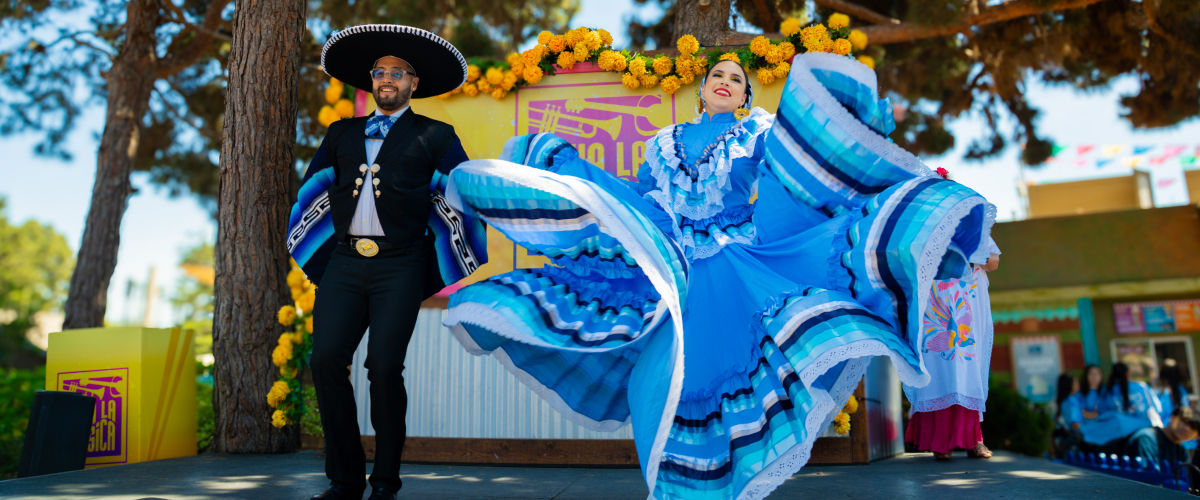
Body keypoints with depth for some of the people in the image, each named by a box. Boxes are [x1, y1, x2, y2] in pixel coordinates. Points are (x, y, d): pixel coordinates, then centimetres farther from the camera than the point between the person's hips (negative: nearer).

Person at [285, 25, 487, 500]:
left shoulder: (433, 137, 10)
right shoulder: (341, 134, 21)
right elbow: (312, 189, 26)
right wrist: (321, 260, 18)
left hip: (399, 267, -3)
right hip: (344, 262, 4)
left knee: (384, 367, -11)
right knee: (326, 360, -9)